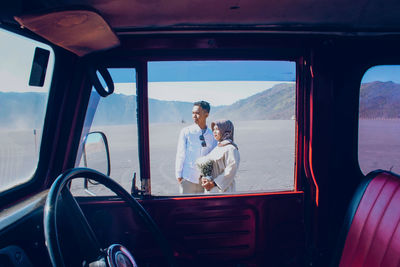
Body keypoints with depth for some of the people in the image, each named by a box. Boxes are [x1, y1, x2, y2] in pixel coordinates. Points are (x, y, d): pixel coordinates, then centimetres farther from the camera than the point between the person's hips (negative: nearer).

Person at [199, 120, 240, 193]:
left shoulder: (231, 149, -14)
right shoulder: (217, 148, 12)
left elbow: (231, 171, -19)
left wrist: (213, 183, -19)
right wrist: (203, 178, -6)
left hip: (222, 189, -8)